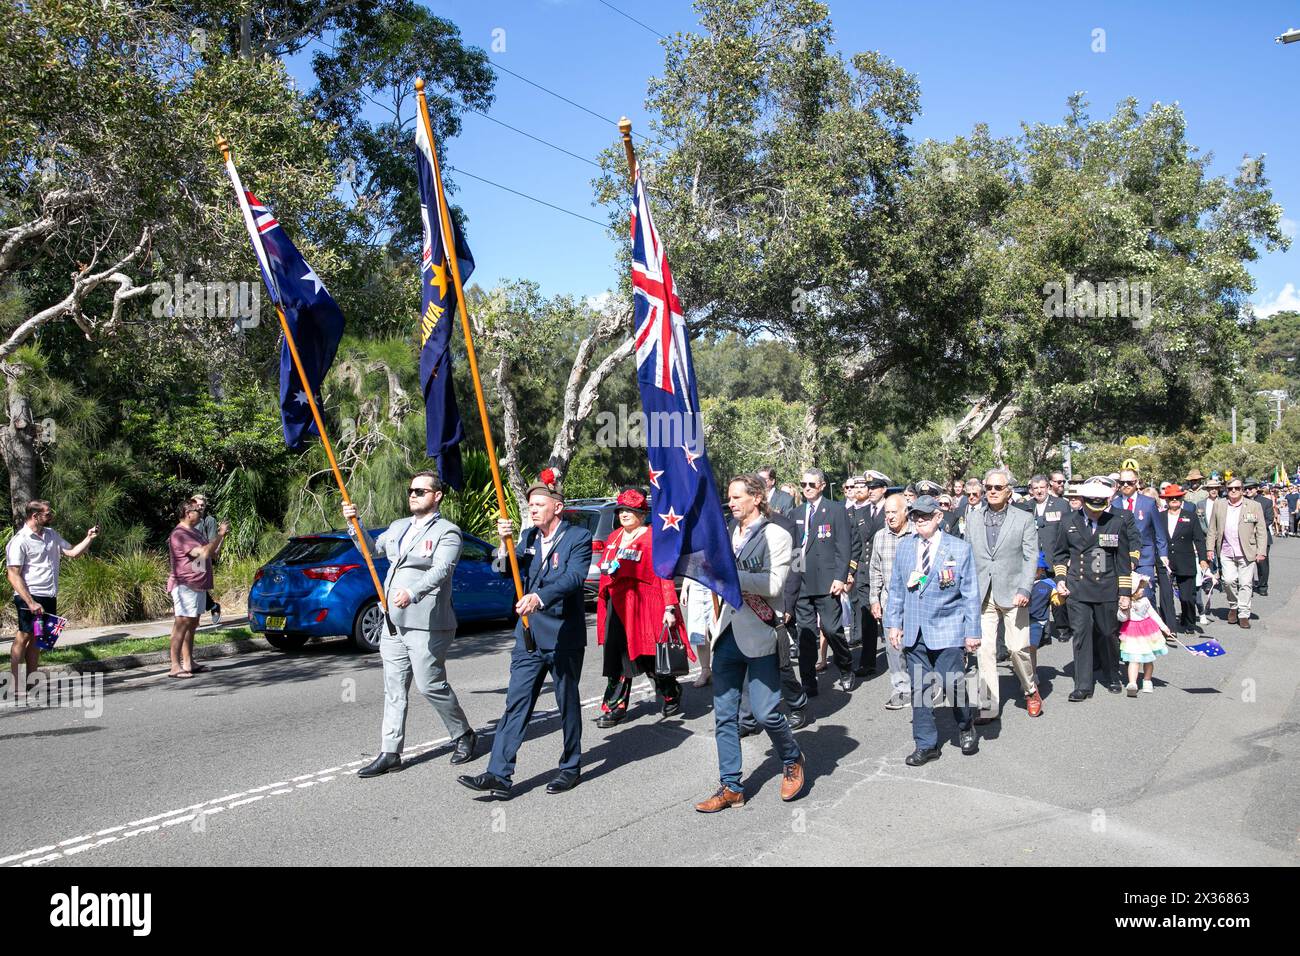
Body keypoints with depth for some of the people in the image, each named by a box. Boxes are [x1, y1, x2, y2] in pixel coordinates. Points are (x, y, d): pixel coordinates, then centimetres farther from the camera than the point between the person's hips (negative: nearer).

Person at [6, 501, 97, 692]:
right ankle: (15, 689, 0)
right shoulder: (20, 541, -11)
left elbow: (72, 552, 13)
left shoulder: (51, 534, 12)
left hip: (49, 597, 7)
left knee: (37, 640, 12)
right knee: (24, 637, -4)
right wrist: (30, 602, -20)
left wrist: (89, 538, -3)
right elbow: (14, 576, -13)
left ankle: (31, 684, 18)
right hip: (30, 598, -7)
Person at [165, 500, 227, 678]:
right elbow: (204, 552, -24)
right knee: (181, 625, -10)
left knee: (192, 625, 12)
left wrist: (222, 536, 5)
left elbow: (214, 553, 18)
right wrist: (220, 535, -15)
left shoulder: (196, 532, 16)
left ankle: (188, 664, 18)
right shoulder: (180, 534, -15)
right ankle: (175, 667, -9)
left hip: (198, 586, 10)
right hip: (185, 586, -10)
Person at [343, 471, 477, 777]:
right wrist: (354, 523, 12)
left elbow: (441, 571, -22)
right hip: (393, 623, 8)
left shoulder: (447, 532, -8)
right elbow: (372, 549, 27)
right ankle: (390, 752, 15)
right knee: (394, 689, 9)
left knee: (430, 685, -3)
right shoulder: (398, 527, 17)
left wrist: (412, 592, -38)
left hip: (426, 625, -7)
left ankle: (463, 735, 18)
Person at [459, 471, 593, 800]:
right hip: (529, 635, 5)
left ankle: (571, 768, 25)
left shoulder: (578, 537, -8)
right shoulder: (528, 537, 10)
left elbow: (573, 577, -23)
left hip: (565, 636, -4)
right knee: (516, 704, 1)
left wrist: (539, 597, -37)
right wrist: (506, 543, -15)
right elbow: (511, 571, 2)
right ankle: (498, 774, 0)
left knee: (568, 704, 10)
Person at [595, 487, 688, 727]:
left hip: (644, 606, -6)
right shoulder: (614, 538, 14)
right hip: (617, 606, 6)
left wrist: (670, 607, -17)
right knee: (617, 660, 5)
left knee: (651, 660, 5)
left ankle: (672, 696, 29)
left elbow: (665, 575, -11)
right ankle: (614, 707, 11)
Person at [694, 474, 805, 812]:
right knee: (724, 714, 6)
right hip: (728, 633, 6)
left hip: (759, 635, -6)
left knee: (766, 712, -5)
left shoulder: (776, 536, -5)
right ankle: (730, 787, 17)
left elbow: (773, 584, -17)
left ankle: (792, 760, 25)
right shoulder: (728, 536, 14)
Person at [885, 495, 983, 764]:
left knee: (953, 685, -3)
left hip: (947, 629, -3)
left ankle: (966, 727, 28)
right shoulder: (904, 547, 8)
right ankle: (926, 745, 18)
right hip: (914, 631, 3)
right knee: (919, 689, 6)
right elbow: (896, 588, 13)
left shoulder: (960, 549, -2)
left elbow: (970, 594, -1)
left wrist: (973, 631, -3)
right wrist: (893, 622, 8)